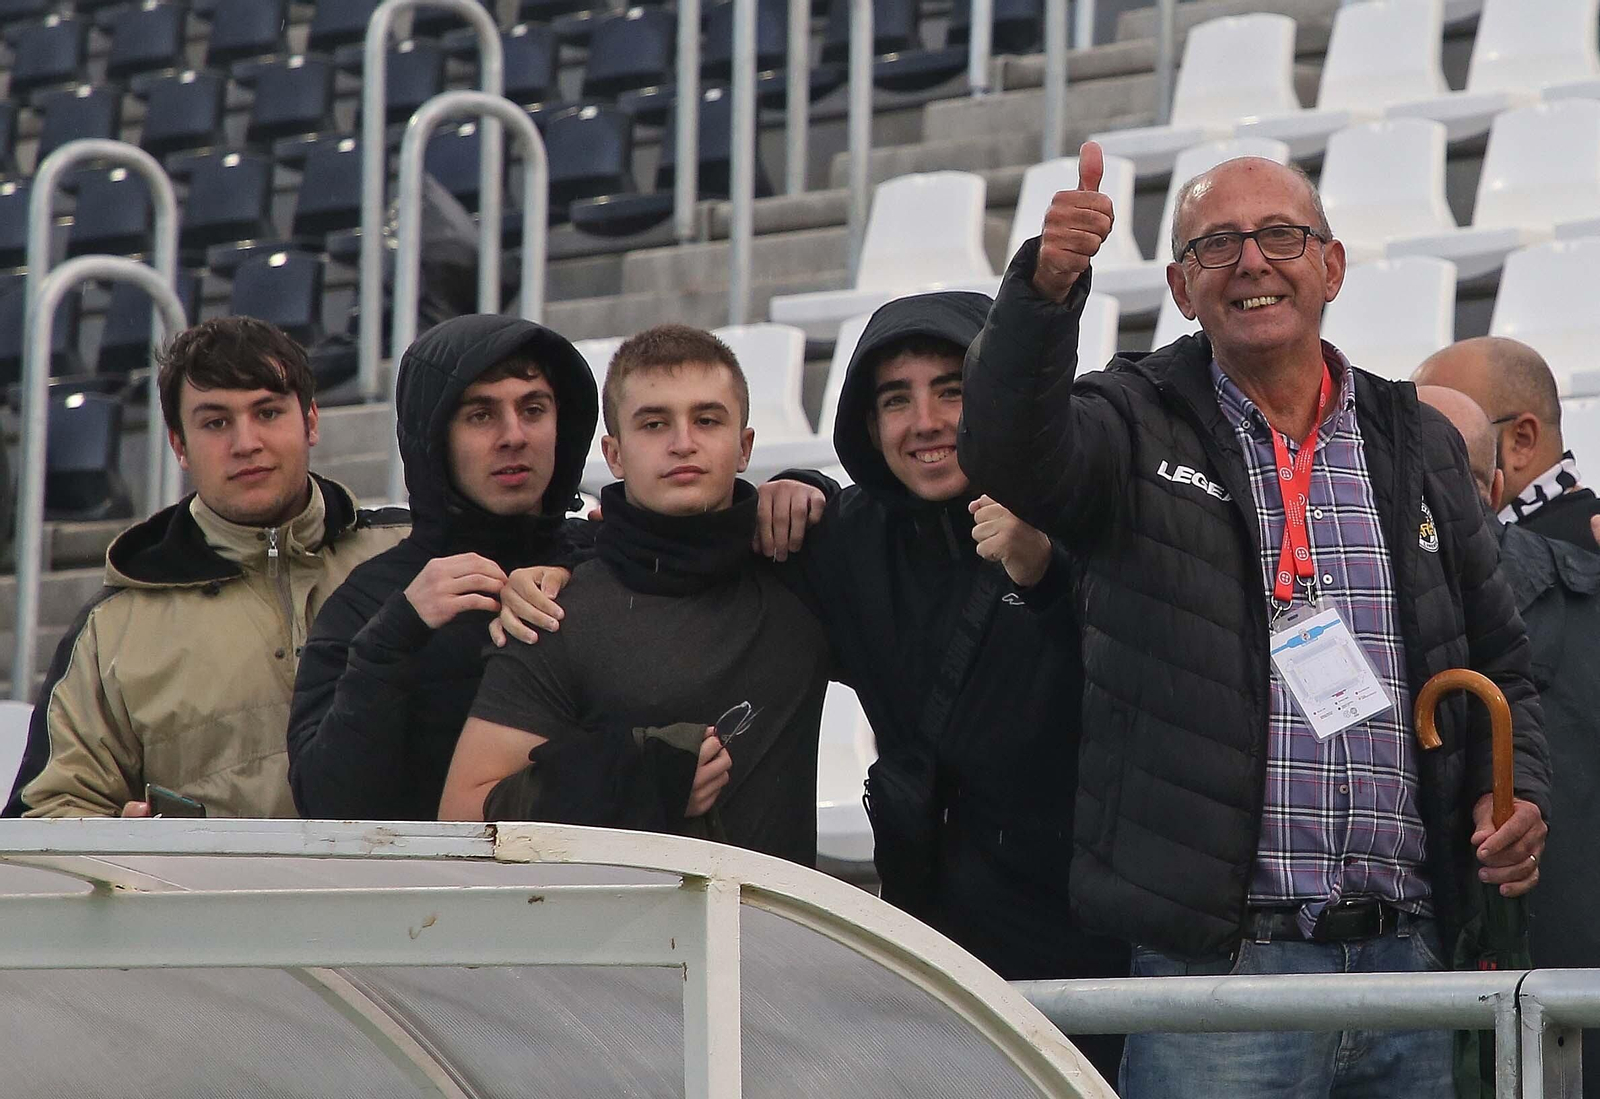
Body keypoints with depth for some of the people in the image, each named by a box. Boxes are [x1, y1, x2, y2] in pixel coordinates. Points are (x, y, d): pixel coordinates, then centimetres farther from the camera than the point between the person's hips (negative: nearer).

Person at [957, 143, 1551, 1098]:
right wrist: (1046, 290, -35)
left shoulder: (1419, 446, 15)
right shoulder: (1143, 429, 4)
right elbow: (1010, 452, -19)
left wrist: (1520, 794, 3)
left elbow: (1499, 666, 22)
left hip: (1407, 951, 4)